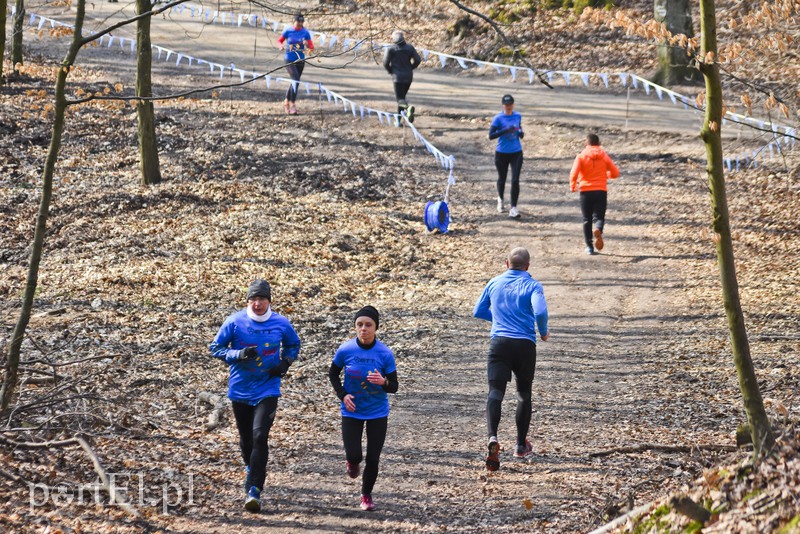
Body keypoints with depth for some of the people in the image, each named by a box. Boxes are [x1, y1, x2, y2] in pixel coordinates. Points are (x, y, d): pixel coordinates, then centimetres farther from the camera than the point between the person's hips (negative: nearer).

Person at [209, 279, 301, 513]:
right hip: (240, 390, 2)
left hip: (267, 390, -2)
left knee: (260, 437, -17)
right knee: (246, 438, 16)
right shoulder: (235, 322, -8)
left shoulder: (281, 324, -4)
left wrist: (285, 363, -4)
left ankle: (254, 491, -17)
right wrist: (238, 355, -19)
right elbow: (216, 347, -2)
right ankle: (251, 468, 47)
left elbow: (293, 345, 15)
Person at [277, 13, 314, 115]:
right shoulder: (288, 31, -5)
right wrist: (281, 46, -15)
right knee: (296, 80, -20)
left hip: (300, 60, 4)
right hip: (289, 60, -4)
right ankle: (292, 104, -18)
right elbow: (279, 41, 7)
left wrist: (307, 44, -23)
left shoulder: (306, 33, -1)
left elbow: (312, 47, -1)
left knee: (294, 81, 14)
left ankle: (286, 102, 34)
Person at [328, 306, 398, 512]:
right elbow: (333, 374, 6)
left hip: (378, 413, 0)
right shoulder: (345, 350, -11)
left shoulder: (385, 354, -13)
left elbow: (394, 387, -7)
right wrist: (342, 394, -9)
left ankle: (366, 495, 26)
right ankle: (352, 462, 30)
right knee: (354, 456, -9)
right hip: (352, 411, 0)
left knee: (373, 459, 1)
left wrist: (383, 382, -30)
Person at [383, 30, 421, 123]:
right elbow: (418, 60, 2)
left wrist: (390, 71, 10)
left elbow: (386, 63, -8)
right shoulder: (409, 48, 5)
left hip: (397, 76, -4)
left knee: (400, 98, -5)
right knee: (402, 96, 18)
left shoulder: (390, 49, -6)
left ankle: (408, 108, -38)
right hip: (408, 76, 4)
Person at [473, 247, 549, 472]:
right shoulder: (532, 285, -1)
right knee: (524, 394, 17)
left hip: (499, 342, 1)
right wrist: (544, 332, 1)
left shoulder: (495, 283, 11)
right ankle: (521, 445, 25)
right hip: (525, 344, -1)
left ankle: (493, 437, -35)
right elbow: (540, 311, -18)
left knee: (495, 392, -10)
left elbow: (478, 312, 20)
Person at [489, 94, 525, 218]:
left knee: (515, 180, -11)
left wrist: (520, 132, -4)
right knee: (502, 178, 16)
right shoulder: (498, 118, -9)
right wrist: (506, 130, -26)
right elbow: (491, 135, -15)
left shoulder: (518, 116, 3)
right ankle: (500, 199, 45)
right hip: (502, 153, -1)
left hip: (516, 153, 1)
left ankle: (513, 208, -11)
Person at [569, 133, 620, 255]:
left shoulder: (581, 156, -1)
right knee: (599, 217, 3)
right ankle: (598, 230, -32)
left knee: (587, 219, 10)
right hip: (601, 191, 1)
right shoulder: (604, 156, 6)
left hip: (586, 191, -1)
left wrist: (572, 186, 4)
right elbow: (615, 173, 7)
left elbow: (574, 173, -13)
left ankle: (589, 246, 8)